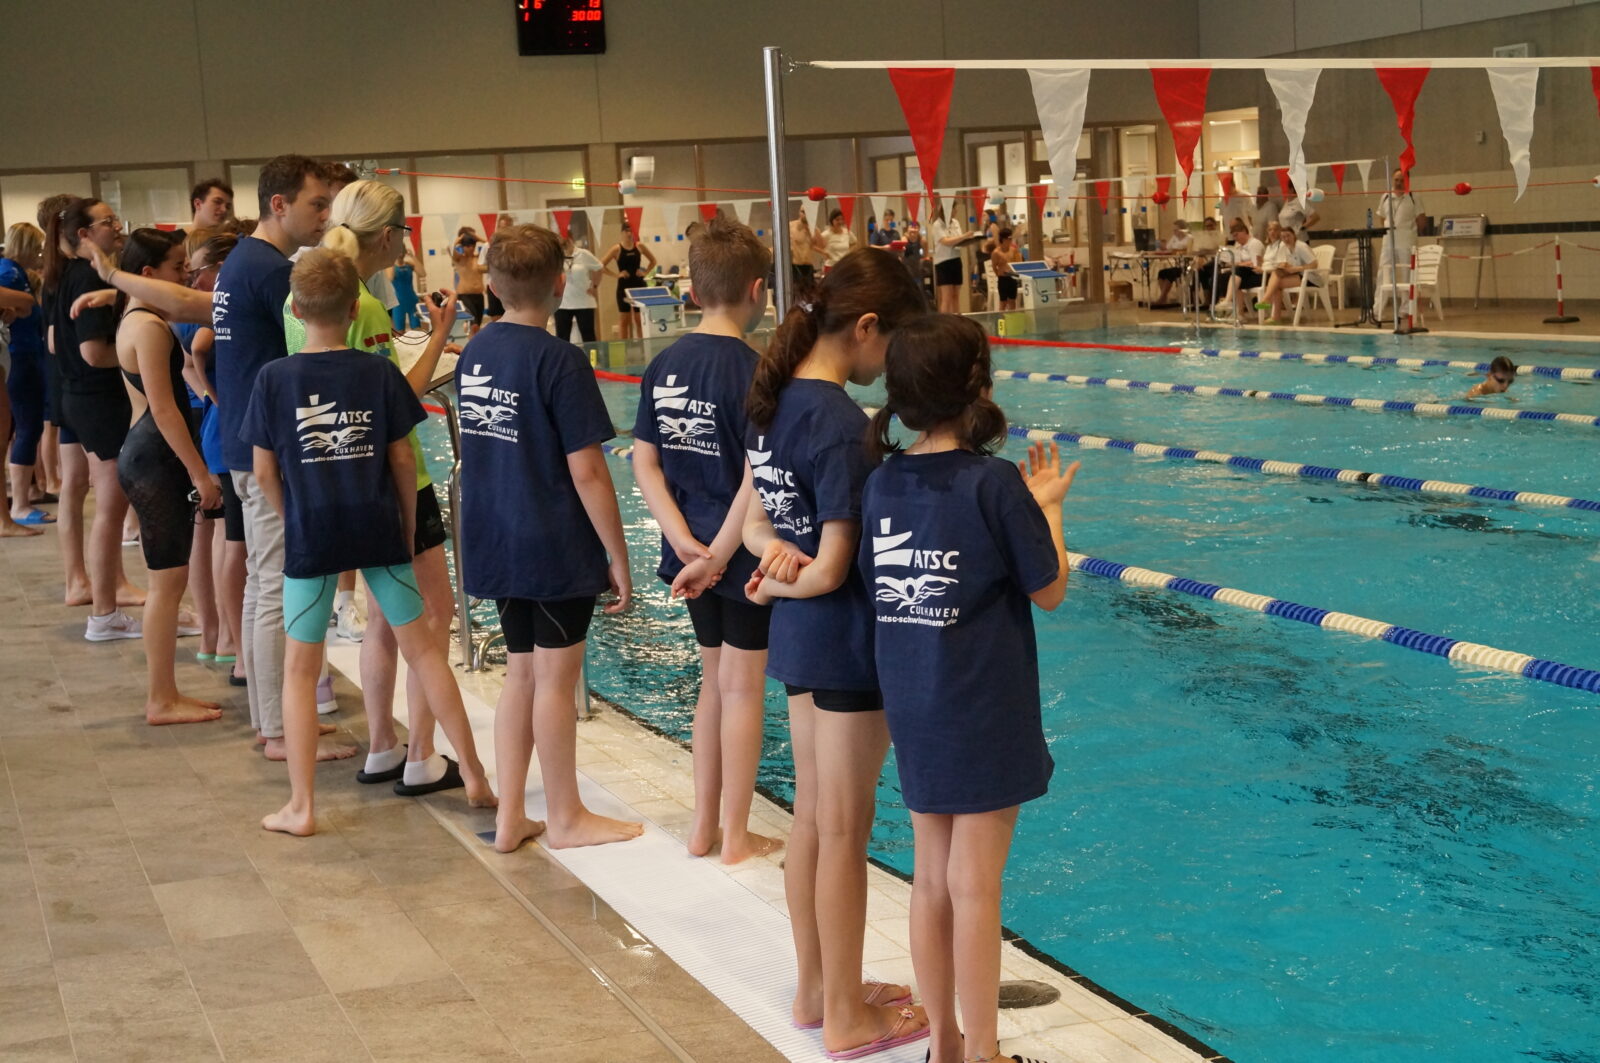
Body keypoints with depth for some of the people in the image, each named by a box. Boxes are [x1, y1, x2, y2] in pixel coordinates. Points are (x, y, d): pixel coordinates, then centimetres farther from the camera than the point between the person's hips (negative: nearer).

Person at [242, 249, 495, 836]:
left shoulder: (274, 377, -6)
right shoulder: (380, 373, -5)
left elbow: (265, 471, -3)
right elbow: (402, 459, -1)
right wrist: (408, 525, 11)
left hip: (310, 535, -1)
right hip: (377, 529, 1)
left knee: (300, 667, 10)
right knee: (422, 646, 12)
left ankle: (301, 806, 9)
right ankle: (475, 776, 17)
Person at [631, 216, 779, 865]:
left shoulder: (664, 365, 2)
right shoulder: (750, 369, -17)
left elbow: (645, 465, 0)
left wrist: (687, 543, -6)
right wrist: (716, 555, -17)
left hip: (694, 550, 6)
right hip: (741, 553, -6)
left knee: (714, 678, 19)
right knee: (743, 686, 7)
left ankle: (704, 826, 28)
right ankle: (737, 837, 18)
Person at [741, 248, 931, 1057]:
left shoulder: (773, 397, 4)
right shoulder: (841, 423, -23)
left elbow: (755, 518, 10)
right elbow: (833, 570, -21)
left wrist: (775, 552, -9)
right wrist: (773, 587, -4)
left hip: (797, 636, 9)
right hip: (846, 639, -9)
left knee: (812, 816, 19)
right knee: (844, 833, 5)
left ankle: (816, 989, 33)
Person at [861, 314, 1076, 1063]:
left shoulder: (882, 482, -1)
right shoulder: (994, 483, -17)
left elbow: (874, 583, 8)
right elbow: (1049, 591, -7)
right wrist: (1048, 507, 4)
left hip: (913, 711, 5)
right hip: (984, 715, -5)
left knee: (931, 879, 15)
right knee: (974, 886, 4)